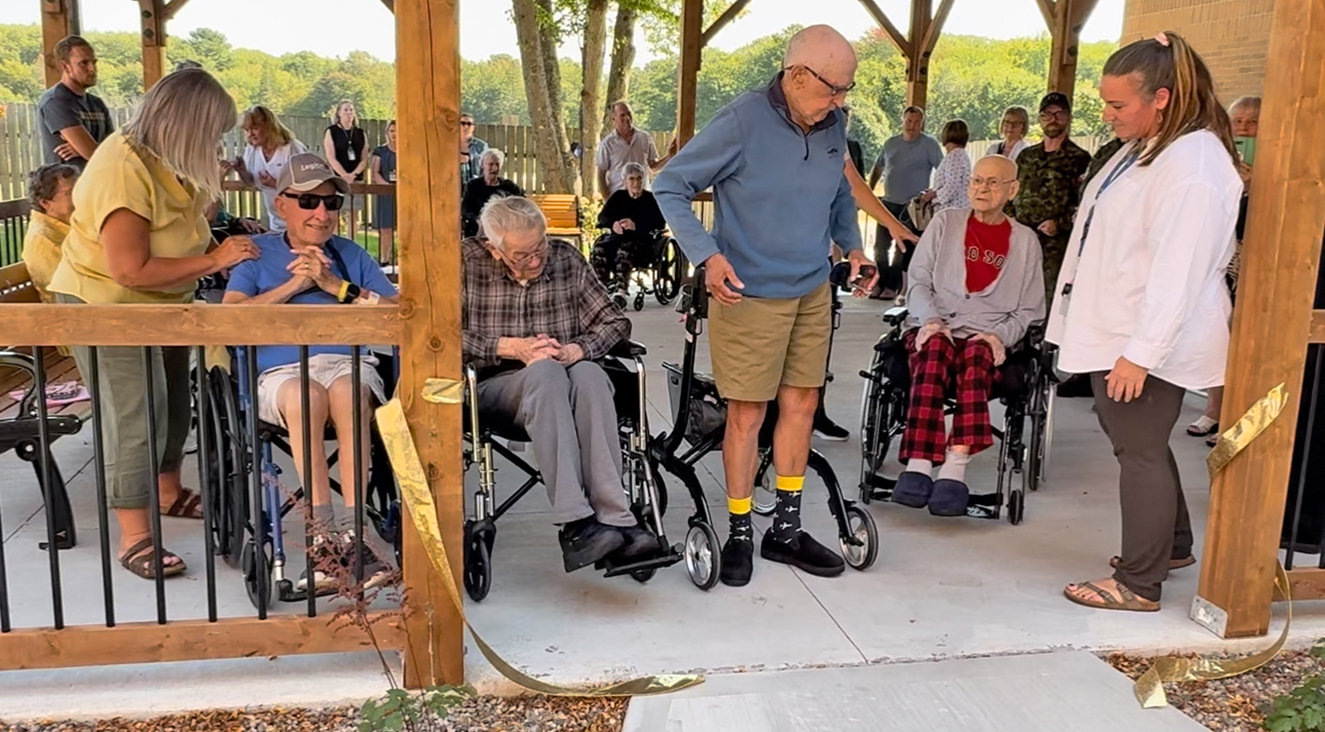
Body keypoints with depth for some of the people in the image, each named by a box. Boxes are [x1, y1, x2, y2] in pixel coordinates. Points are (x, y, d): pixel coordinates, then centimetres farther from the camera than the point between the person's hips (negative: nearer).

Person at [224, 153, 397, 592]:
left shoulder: (351, 255, 22)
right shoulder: (258, 254, 18)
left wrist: (336, 286, -1)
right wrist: (292, 285, -2)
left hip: (349, 362, 1)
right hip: (281, 370, -1)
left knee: (349, 392, -37)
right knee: (304, 395, -37)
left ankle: (350, 531, -38)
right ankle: (324, 532, -36)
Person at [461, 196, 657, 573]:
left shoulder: (566, 258, 6)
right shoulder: (468, 261, -2)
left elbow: (615, 321, 6)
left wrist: (576, 350, -12)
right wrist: (511, 348, -14)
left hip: (564, 377, 2)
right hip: (496, 386, -2)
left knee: (589, 374, -34)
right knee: (544, 372, -36)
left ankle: (614, 519, -42)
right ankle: (576, 524, -45)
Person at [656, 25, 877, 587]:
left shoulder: (834, 126, 2)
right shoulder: (742, 123, -17)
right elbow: (670, 187, -11)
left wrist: (852, 246, 3)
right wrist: (707, 254, -23)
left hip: (813, 292, 6)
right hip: (750, 295, -6)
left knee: (801, 404, 12)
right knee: (747, 414, 1)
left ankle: (787, 529, 26)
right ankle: (740, 534, 18)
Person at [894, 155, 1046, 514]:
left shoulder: (1025, 240, 16)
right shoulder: (946, 222, 16)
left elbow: (1028, 310, 14)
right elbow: (918, 281, 9)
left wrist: (999, 335, -7)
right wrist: (930, 320, -11)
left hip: (988, 339, 0)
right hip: (934, 328, 0)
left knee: (976, 357, -36)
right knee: (935, 351, -36)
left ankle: (954, 469, -48)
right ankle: (917, 467, -46)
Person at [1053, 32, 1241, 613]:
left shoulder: (1193, 164, -20)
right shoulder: (1145, 148, 11)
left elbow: (1177, 273, -25)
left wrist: (1139, 352, -26)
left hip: (1146, 344, -10)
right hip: (1118, 332, 10)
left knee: (1141, 452, -1)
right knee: (1139, 445, 21)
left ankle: (1139, 585, 12)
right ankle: (1172, 545, 39)